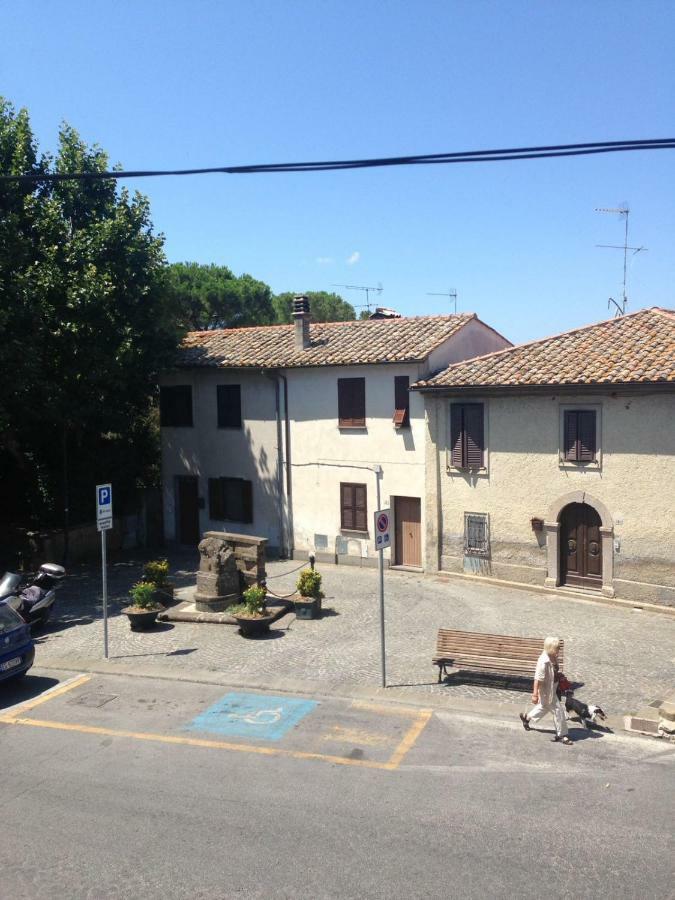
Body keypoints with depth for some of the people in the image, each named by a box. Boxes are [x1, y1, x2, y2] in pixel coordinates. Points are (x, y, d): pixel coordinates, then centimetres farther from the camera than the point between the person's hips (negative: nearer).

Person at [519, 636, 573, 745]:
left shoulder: (553, 657, -4)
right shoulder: (544, 662, -31)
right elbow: (538, 679, -27)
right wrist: (535, 694, -23)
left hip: (552, 688, 9)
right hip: (547, 690, -9)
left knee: (544, 707, 27)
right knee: (558, 711, 2)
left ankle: (526, 717, 47)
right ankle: (561, 735, 18)